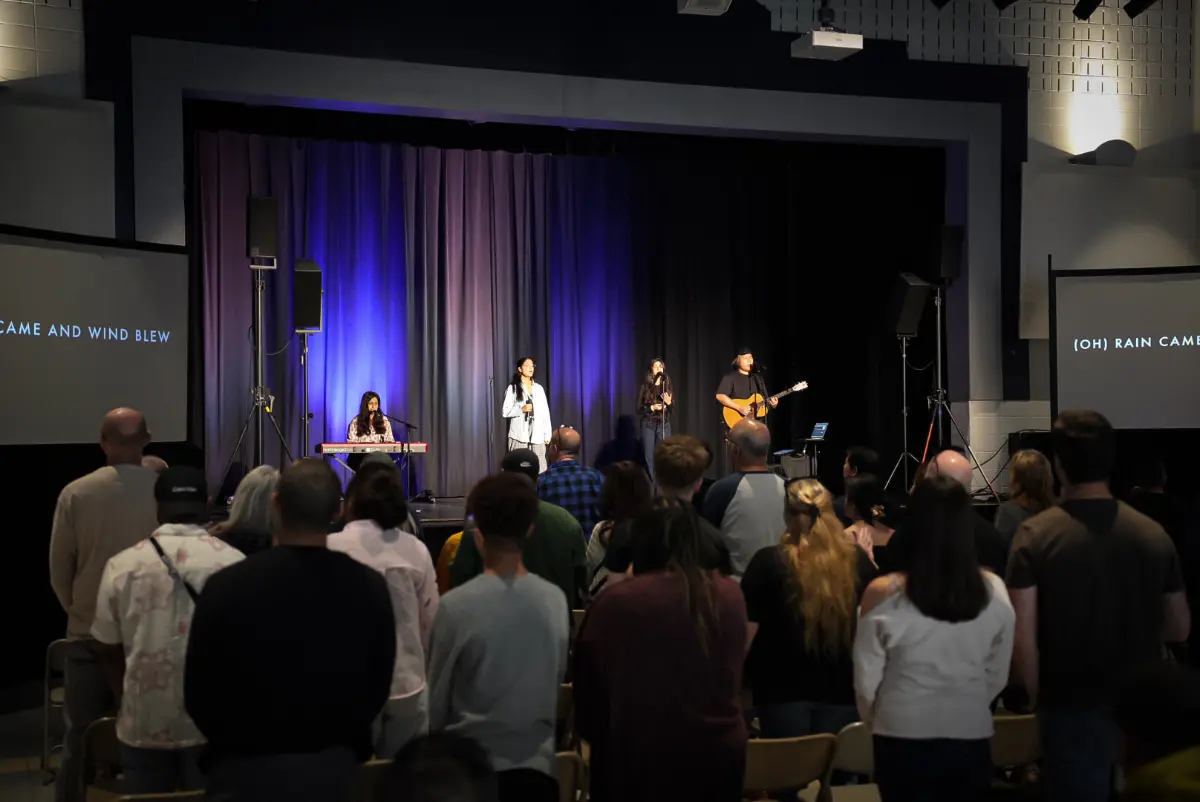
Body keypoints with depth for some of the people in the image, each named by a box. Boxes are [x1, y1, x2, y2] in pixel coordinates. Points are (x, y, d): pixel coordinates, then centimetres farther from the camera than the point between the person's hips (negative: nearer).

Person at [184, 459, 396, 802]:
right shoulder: (370, 587, -11)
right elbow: (378, 688, 1)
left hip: (247, 770, -2)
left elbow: (198, 694, -6)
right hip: (338, 767, 2)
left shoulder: (227, 586, -17)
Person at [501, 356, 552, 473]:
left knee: (540, 470, -3)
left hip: (537, 435, 3)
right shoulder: (513, 388, 3)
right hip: (519, 435, -3)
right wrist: (521, 409, -15)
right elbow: (505, 411, -1)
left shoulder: (539, 388, 14)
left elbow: (545, 412, 12)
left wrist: (547, 434, 7)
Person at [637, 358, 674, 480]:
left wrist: (669, 403, -12)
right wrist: (652, 408, -15)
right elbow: (639, 409, 1)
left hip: (664, 425, 2)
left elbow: (673, 410, 9)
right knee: (649, 457, -3)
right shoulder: (645, 387, 1)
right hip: (648, 424, -2)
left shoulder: (668, 386, 8)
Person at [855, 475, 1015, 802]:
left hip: (903, 741, -2)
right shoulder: (994, 591, -7)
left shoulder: (884, 594, -16)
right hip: (971, 740, 3)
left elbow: (866, 680, -7)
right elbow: (998, 676, 4)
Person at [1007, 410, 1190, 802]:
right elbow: (1179, 629, 6)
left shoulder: (1036, 535, -14)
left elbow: (1022, 637, -17)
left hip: (1072, 710, -3)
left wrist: (1039, 699, -2)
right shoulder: (1153, 534, -3)